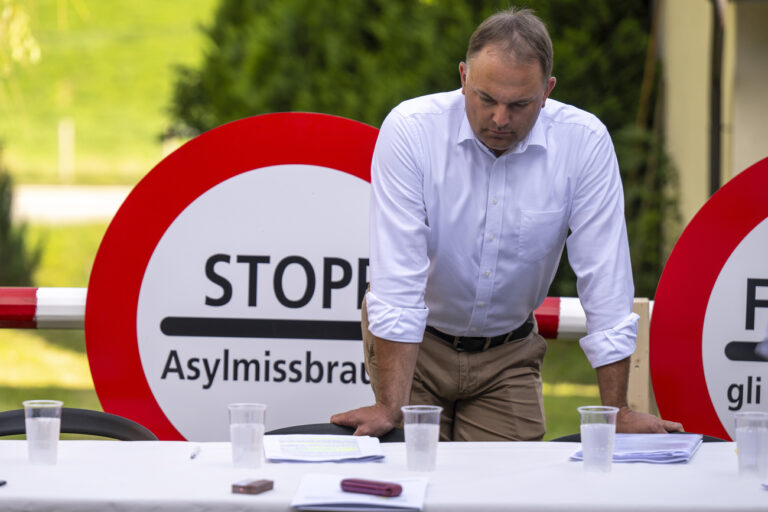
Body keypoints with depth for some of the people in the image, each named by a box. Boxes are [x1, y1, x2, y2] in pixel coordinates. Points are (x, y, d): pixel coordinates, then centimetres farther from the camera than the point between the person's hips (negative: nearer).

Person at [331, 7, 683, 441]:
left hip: (509, 352, 1)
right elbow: (398, 277, -25)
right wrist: (390, 409, -30)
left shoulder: (584, 142, -18)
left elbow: (604, 277, -15)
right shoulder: (409, 130, -23)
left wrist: (617, 410, -16)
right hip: (414, 343, -1)